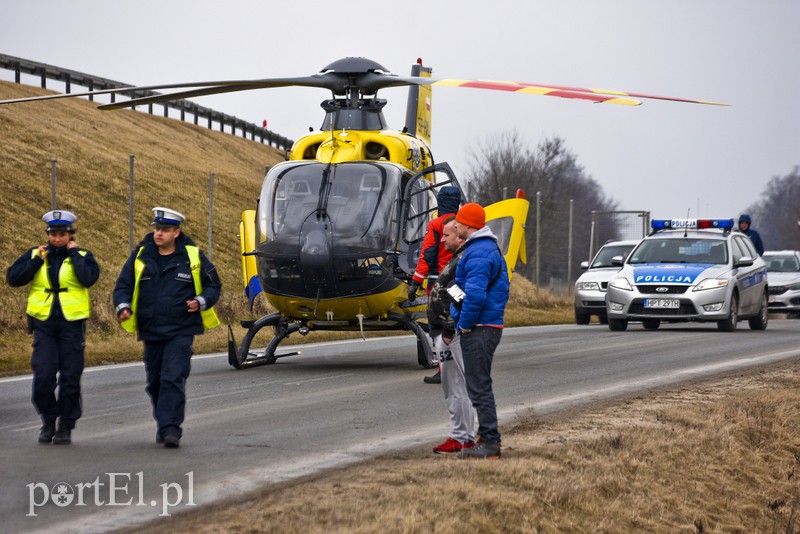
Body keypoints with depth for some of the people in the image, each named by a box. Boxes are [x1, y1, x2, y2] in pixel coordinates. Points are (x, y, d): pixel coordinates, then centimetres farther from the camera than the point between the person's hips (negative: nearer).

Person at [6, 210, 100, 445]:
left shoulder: (81, 256, 2)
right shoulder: (35, 255, 8)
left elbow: (89, 278, -18)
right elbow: (13, 277, -4)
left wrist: (74, 253, -11)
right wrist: (37, 260, -9)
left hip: (72, 325, -1)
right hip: (43, 324, 1)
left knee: (70, 379, 1)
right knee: (43, 377, -6)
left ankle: (66, 427, 13)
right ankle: (48, 421, 14)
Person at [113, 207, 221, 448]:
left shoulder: (192, 257, -1)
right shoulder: (140, 255, 4)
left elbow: (213, 285, 9)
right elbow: (123, 285, 9)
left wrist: (201, 302, -11)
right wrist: (123, 306, -11)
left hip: (181, 331, -4)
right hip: (151, 331, 4)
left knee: (173, 379, -15)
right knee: (155, 381, 12)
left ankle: (170, 429, -16)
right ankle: (164, 424, 30)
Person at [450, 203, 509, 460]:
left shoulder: (478, 253, -17)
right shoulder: (489, 249, 18)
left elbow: (475, 294, -27)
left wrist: (464, 324, -15)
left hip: (478, 330, -11)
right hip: (490, 325, 11)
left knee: (479, 386, -7)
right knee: (480, 385, 16)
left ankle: (489, 442, -6)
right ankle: (489, 440, 20)